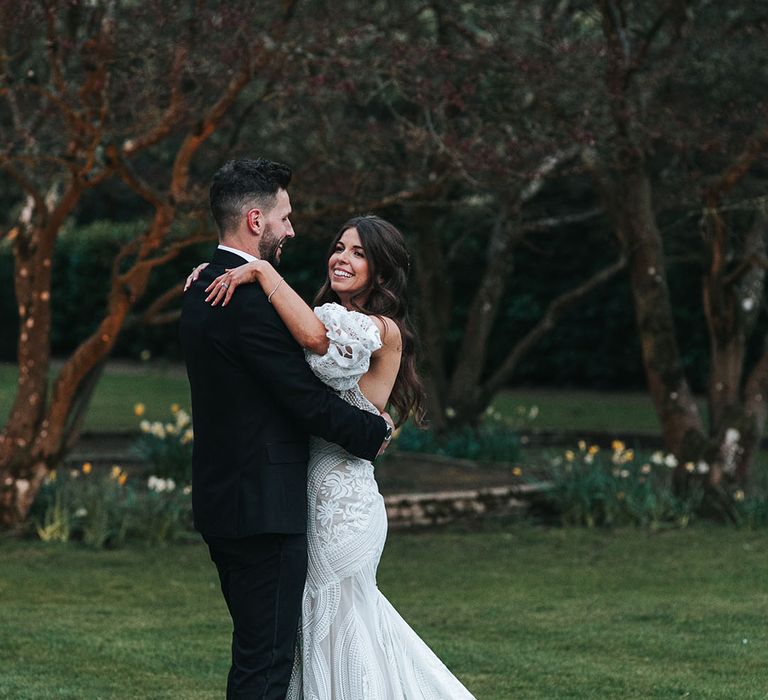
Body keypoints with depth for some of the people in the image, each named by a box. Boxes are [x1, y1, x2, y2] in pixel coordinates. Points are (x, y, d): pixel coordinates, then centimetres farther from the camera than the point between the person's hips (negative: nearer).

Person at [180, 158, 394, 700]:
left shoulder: (204, 291, 12)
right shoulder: (251, 299, -19)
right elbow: (307, 400, -19)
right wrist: (376, 432, -3)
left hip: (221, 501, 10)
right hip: (265, 506, -10)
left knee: (254, 652, 18)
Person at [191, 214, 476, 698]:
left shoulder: (382, 331, -14)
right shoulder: (333, 318, 13)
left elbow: (315, 337, -33)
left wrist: (262, 271, -24)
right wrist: (221, 276, -2)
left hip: (341, 502, -8)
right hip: (316, 494, 8)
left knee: (337, 630, 2)